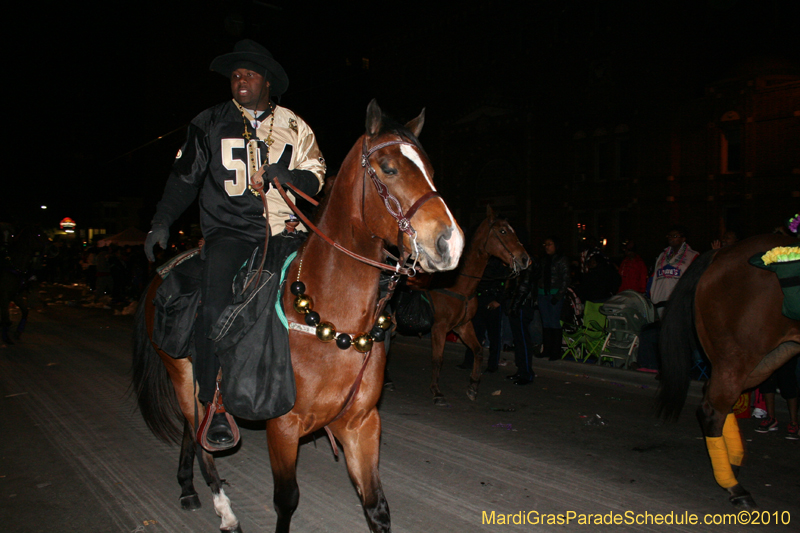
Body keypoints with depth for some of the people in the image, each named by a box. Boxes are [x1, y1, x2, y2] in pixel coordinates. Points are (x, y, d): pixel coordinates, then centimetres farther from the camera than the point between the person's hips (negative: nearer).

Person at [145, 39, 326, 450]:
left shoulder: (294, 126, 15)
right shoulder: (210, 124, 13)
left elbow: (315, 175, 14)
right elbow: (185, 176, 15)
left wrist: (289, 176, -8)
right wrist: (163, 221, 3)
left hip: (284, 230, 2)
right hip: (230, 230, -2)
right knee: (215, 304, -25)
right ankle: (215, 405, -14)